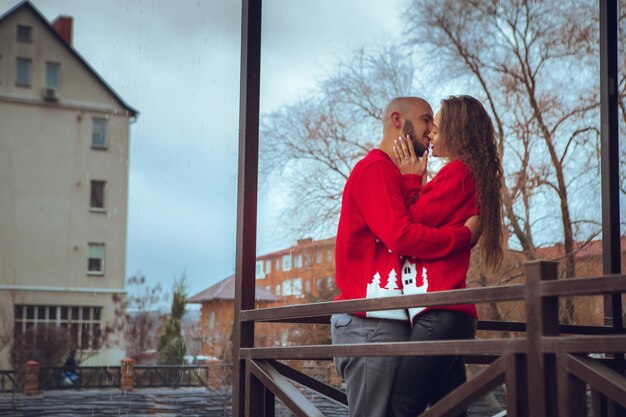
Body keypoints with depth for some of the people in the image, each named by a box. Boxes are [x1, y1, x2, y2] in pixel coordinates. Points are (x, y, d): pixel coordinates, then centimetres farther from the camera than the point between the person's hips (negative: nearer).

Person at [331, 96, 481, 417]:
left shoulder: (390, 173, 25)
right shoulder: (376, 168, -6)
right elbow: (402, 236, -18)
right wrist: (465, 234, -9)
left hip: (385, 319, 10)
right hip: (372, 321, -10)